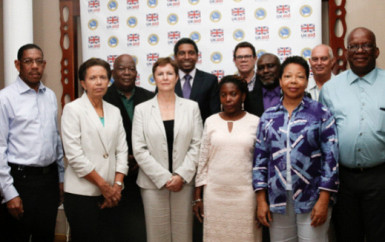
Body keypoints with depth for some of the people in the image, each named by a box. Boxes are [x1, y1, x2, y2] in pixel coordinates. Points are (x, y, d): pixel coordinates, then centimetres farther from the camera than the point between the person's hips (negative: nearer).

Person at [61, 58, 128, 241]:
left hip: (109, 195, 5)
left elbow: (121, 150, 9)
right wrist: (103, 185, -10)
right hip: (82, 192, -4)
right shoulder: (72, 109, -4)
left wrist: (117, 185, -4)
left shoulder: (114, 111, 12)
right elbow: (74, 155, -11)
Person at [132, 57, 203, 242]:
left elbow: (196, 145, 2)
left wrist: (181, 175, -9)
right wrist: (164, 178, -9)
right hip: (153, 183, 0)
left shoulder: (191, 107, 6)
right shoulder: (142, 109, 3)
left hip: (183, 182, 1)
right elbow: (139, 150, -2)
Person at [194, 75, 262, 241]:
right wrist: (197, 196, 5)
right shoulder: (211, 122, 5)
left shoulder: (255, 122, 1)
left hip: (245, 194, -1)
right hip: (215, 193, 1)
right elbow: (202, 160, 7)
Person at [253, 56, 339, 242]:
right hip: (278, 201, 3)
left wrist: (324, 200, -9)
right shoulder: (268, 117, 8)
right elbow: (260, 158, 8)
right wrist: (261, 201, 3)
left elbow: (331, 157, -3)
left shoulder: (321, 113, 0)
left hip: (312, 202, -2)